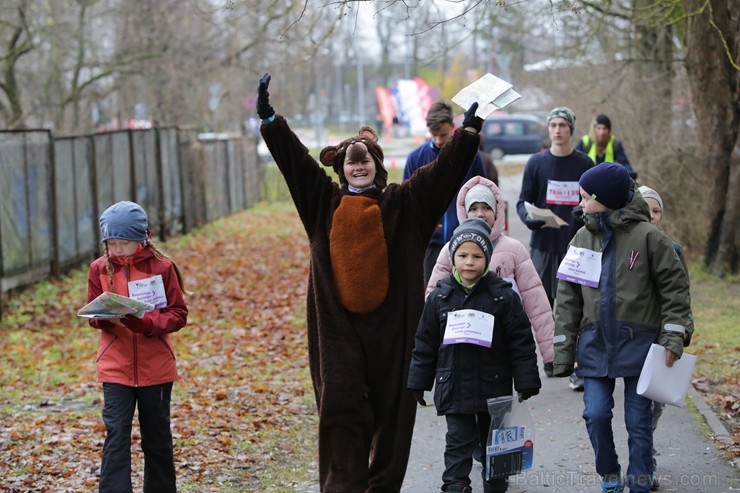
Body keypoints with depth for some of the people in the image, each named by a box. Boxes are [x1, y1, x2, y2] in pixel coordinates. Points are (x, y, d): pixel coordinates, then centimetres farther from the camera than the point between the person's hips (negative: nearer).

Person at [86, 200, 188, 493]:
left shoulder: (162, 267, -7)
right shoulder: (100, 269, -2)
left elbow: (178, 315, -6)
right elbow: (93, 314, 6)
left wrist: (146, 323, -23)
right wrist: (105, 317, -18)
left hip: (156, 367, 0)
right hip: (116, 367, 0)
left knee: (157, 437, 12)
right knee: (116, 435, -8)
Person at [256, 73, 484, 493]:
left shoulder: (402, 203, 4)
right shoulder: (325, 201, 6)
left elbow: (445, 170, -2)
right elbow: (294, 158, 0)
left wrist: (469, 131, -10)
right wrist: (269, 119, -8)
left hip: (391, 323, 0)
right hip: (337, 323, 0)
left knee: (391, 408, 7)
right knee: (341, 406, -7)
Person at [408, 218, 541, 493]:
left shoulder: (503, 296, -6)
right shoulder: (440, 297, -1)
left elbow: (521, 343, -4)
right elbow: (425, 344, 6)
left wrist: (526, 383, -6)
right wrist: (418, 383, 6)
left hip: (493, 387, 0)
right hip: (453, 386, 0)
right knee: (458, 443, -1)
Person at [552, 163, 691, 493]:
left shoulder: (648, 237, -7)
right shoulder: (583, 238, 6)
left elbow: (675, 288, -4)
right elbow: (568, 296, 8)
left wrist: (673, 337, -10)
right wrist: (563, 348, 4)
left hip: (639, 342, -3)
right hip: (595, 342, 3)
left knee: (638, 420, 3)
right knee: (596, 415, -2)